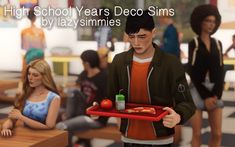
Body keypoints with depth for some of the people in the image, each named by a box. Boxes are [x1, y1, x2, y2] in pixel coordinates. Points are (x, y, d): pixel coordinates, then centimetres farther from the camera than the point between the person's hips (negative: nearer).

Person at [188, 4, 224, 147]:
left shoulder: (217, 44, 9)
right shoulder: (194, 44, -3)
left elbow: (220, 70, 4)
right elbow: (193, 72, -9)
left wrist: (216, 95, -8)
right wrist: (205, 96, -13)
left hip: (215, 91, 4)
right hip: (197, 91, -4)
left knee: (217, 134, 1)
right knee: (197, 134, 0)